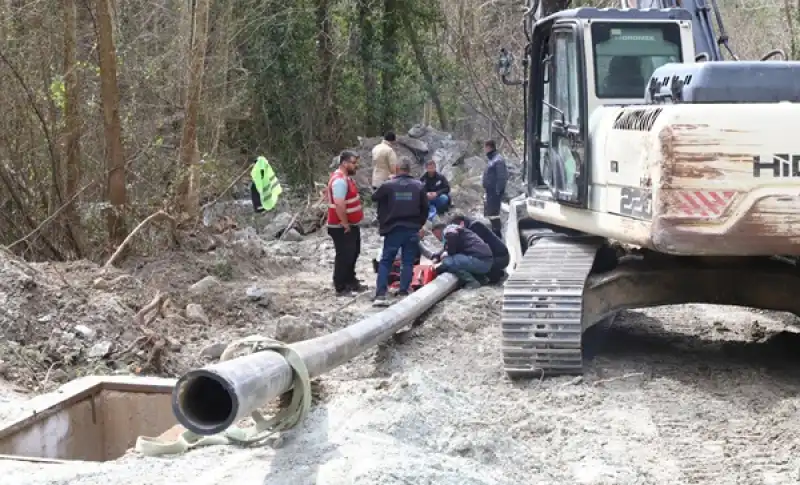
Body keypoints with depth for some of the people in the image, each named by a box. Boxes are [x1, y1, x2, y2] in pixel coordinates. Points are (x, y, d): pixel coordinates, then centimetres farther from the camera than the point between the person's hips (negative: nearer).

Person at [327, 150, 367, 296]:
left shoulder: (346, 177, 11)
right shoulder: (339, 180, -23)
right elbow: (339, 205, -29)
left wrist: (350, 223, 17)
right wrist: (345, 224, -22)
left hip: (351, 225, 10)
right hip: (342, 227, -10)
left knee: (352, 254, 20)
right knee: (344, 256, -3)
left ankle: (351, 282, 32)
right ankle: (340, 287, 5)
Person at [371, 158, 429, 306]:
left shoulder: (388, 185, -7)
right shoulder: (419, 186, 1)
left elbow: (375, 198, 9)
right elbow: (425, 208, 7)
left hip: (393, 229, -1)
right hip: (412, 230, 1)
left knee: (385, 261, 3)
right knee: (408, 262, 10)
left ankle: (380, 295, -6)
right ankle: (403, 292, 5)